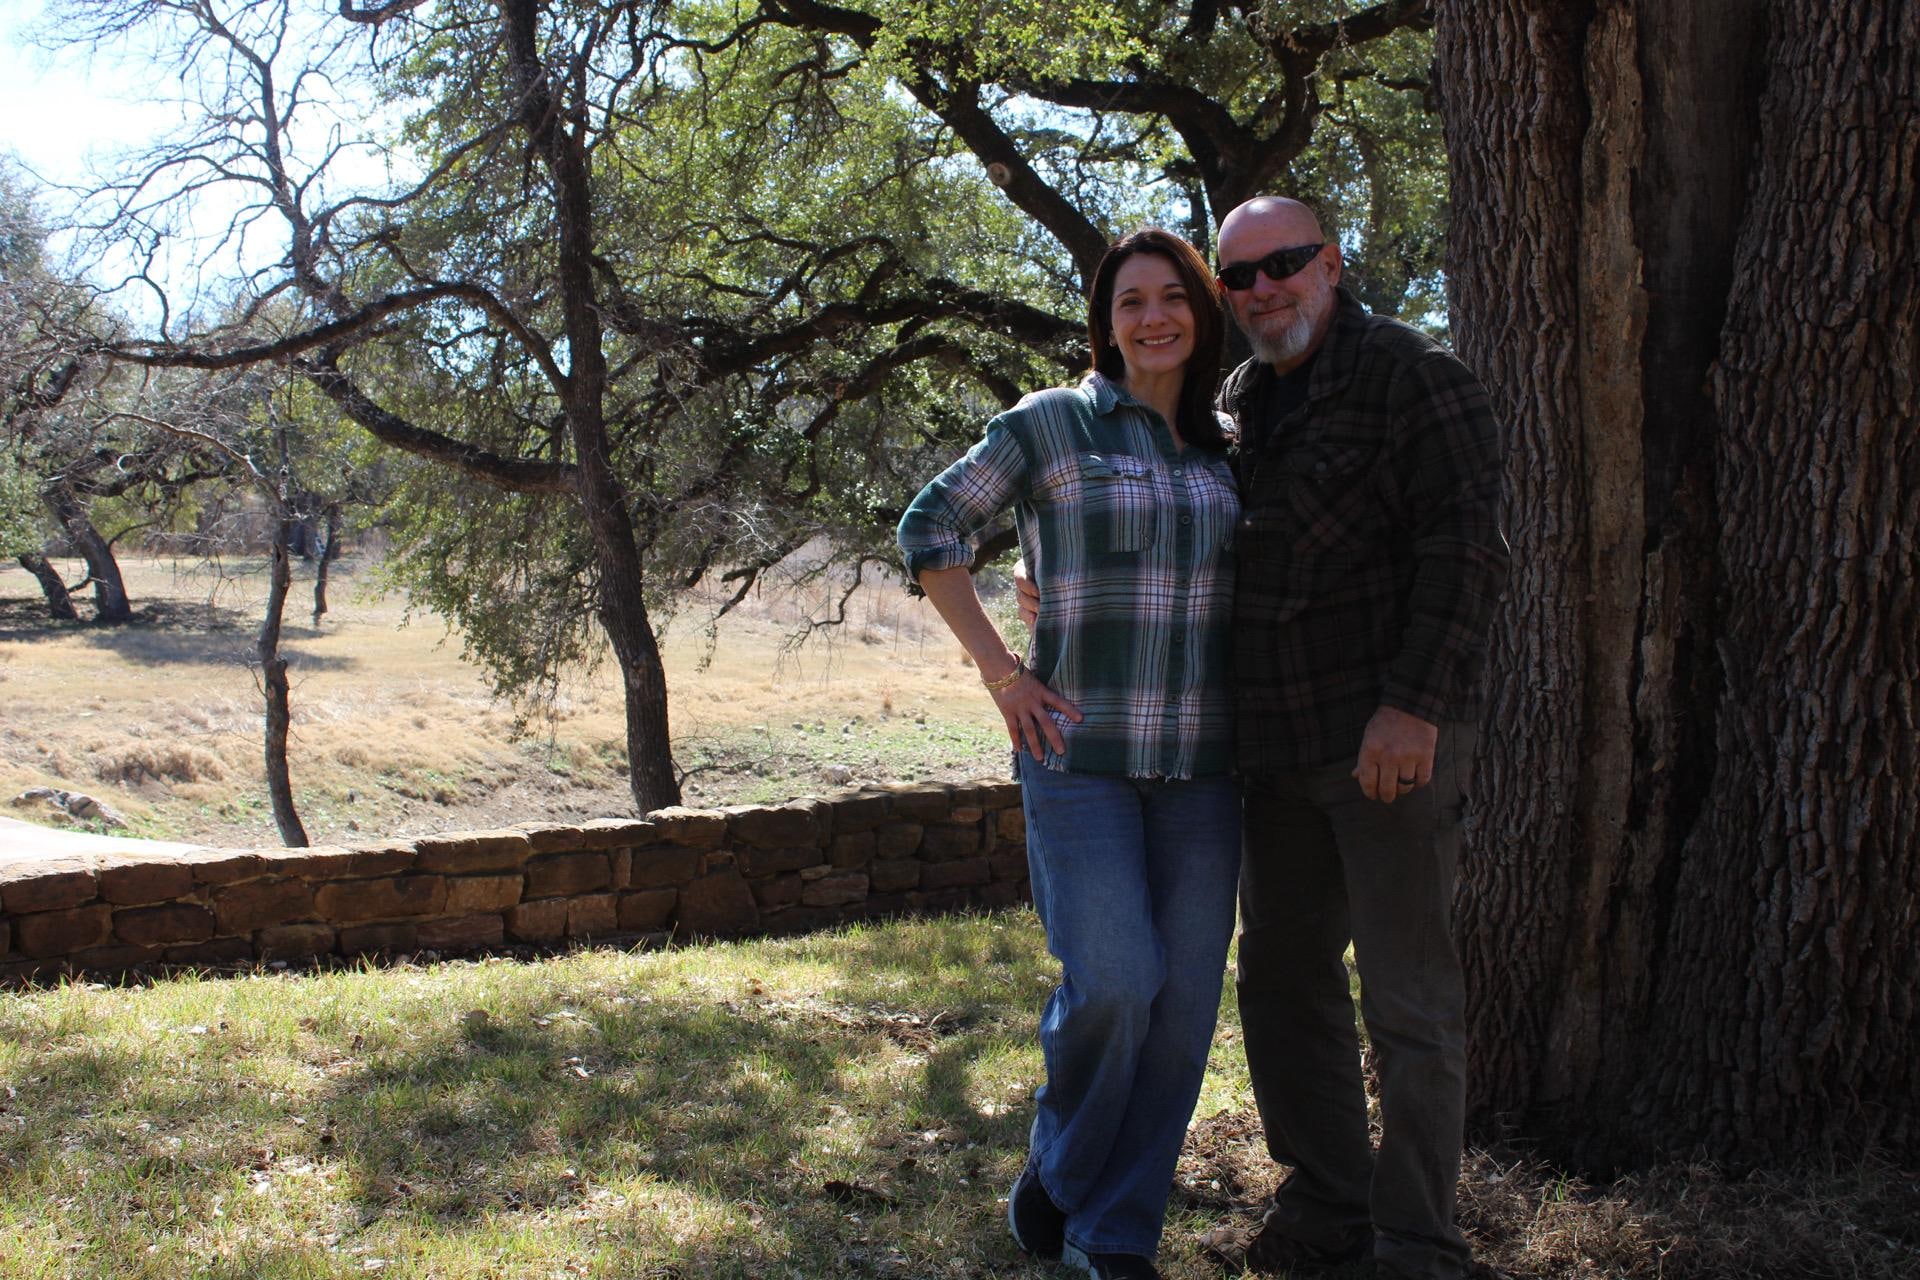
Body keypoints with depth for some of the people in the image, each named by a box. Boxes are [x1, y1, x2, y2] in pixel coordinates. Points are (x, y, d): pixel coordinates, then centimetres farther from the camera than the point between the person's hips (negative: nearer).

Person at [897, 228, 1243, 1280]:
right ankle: (1055, 1171, 15)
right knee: (1112, 984, -15)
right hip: (1081, 750, -4)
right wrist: (997, 669, -5)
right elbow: (928, 530, 2)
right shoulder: (1049, 425, -2)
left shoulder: (1226, 451, 12)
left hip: (1201, 762, 5)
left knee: (1186, 996, 2)